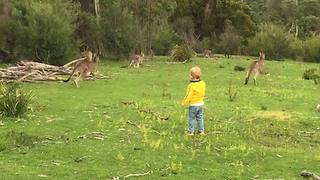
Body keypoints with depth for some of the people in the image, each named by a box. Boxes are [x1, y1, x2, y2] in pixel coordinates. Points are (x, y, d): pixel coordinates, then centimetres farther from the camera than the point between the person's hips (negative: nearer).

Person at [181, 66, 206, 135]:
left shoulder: (191, 85, -22)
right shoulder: (203, 83, -1)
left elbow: (189, 96, -17)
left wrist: (184, 103, -5)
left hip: (193, 104, -6)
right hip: (201, 103, 6)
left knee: (191, 118, 4)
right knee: (200, 117, 15)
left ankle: (191, 131, 8)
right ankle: (201, 130, 18)